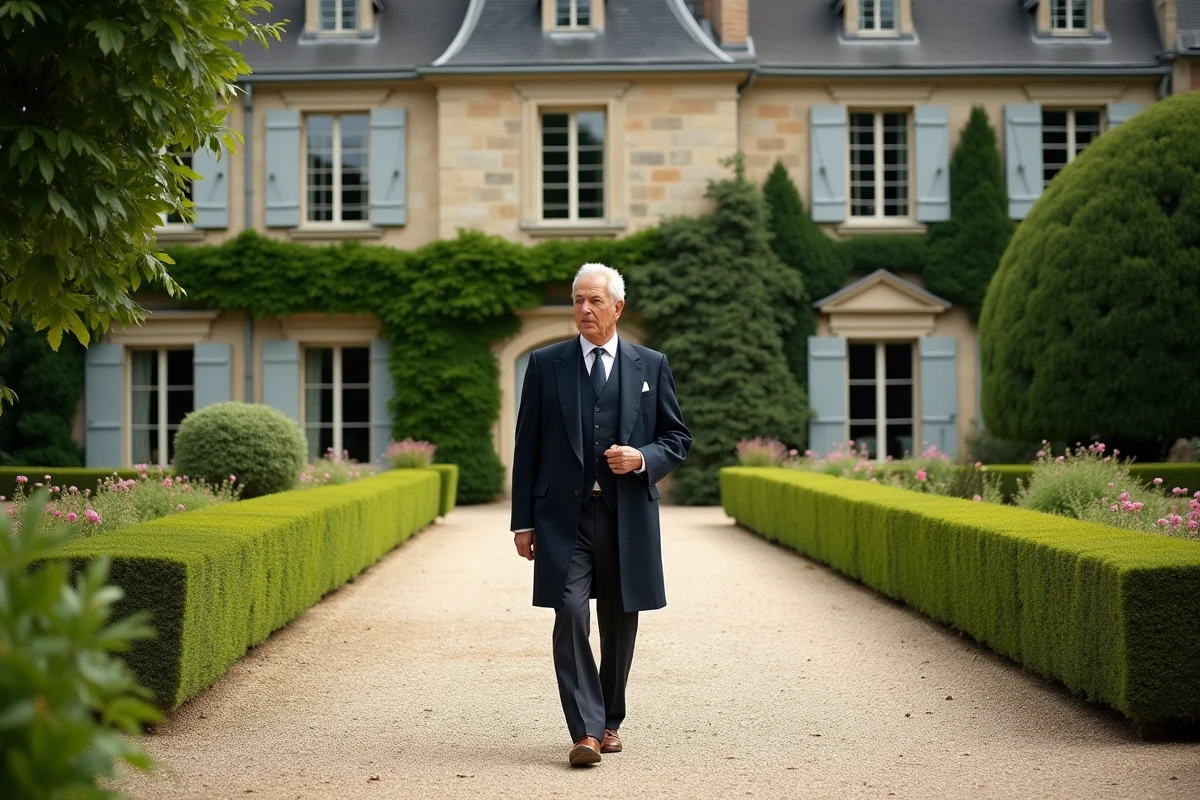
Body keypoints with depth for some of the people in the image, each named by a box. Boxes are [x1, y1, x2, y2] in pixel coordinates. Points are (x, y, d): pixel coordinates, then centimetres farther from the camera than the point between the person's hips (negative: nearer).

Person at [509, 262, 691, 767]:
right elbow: (527, 446, 6)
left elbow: (678, 438, 12)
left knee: (620, 624, 9)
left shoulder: (651, 366, 8)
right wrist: (523, 521, 1)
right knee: (570, 616, -14)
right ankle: (585, 731, -14)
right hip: (564, 514, -1)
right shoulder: (545, 364, 6)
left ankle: (609, 722, 26)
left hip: (627, 517, 1)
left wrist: (643, 459, -11)